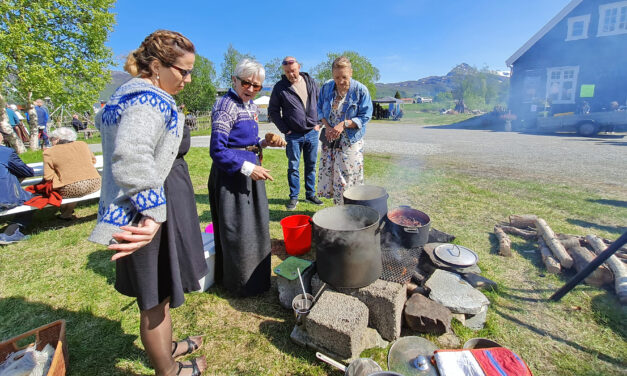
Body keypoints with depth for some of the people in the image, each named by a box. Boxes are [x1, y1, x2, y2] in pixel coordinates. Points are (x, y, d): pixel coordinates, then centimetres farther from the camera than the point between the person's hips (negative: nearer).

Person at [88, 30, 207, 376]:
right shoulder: (149, 100, -20)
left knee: (158, 292, 25)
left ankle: (166, 346, 47)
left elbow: (102, 121, 32)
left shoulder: (129, 92, 14)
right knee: (157, 296, 8)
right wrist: (154, 212, -34)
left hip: (149, 205, 10)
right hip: (152, 209, -10)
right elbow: (130, 158, -35)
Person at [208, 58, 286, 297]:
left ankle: (255, 276, 38)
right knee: (237, 230, 2)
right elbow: (217, 150, -20)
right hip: (231, 174, -9)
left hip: (250, 170, 9)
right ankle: (241, 283, 23)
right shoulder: (226, 105, -15)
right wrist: (248, 168, -23)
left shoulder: (251, 106, 11)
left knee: (255, 225, 18)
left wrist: (265, 142, 2)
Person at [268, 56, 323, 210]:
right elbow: (273, 111, 3)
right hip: (293, 135, -2)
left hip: (312, 133, 3)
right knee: (293, 167, 2)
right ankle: (294, 197, 14)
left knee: (311, 165, 10)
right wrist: (284, 129, -5)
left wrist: (318, 123, 4)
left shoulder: (311, 82, 6)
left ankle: (310, 194, 23)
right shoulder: (279, 87, -2)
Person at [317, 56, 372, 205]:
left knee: (348, 178, 0)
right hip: (330, 139, 4)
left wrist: (344, 124, -19)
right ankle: (338, 204, 26)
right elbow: (320, 110, 12)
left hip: (350, 141, -4)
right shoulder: (326, 87, 3)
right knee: (326, 176, 6)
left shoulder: (360, 90, -8)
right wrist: (327, 126, -6)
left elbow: (365, 116, -8)